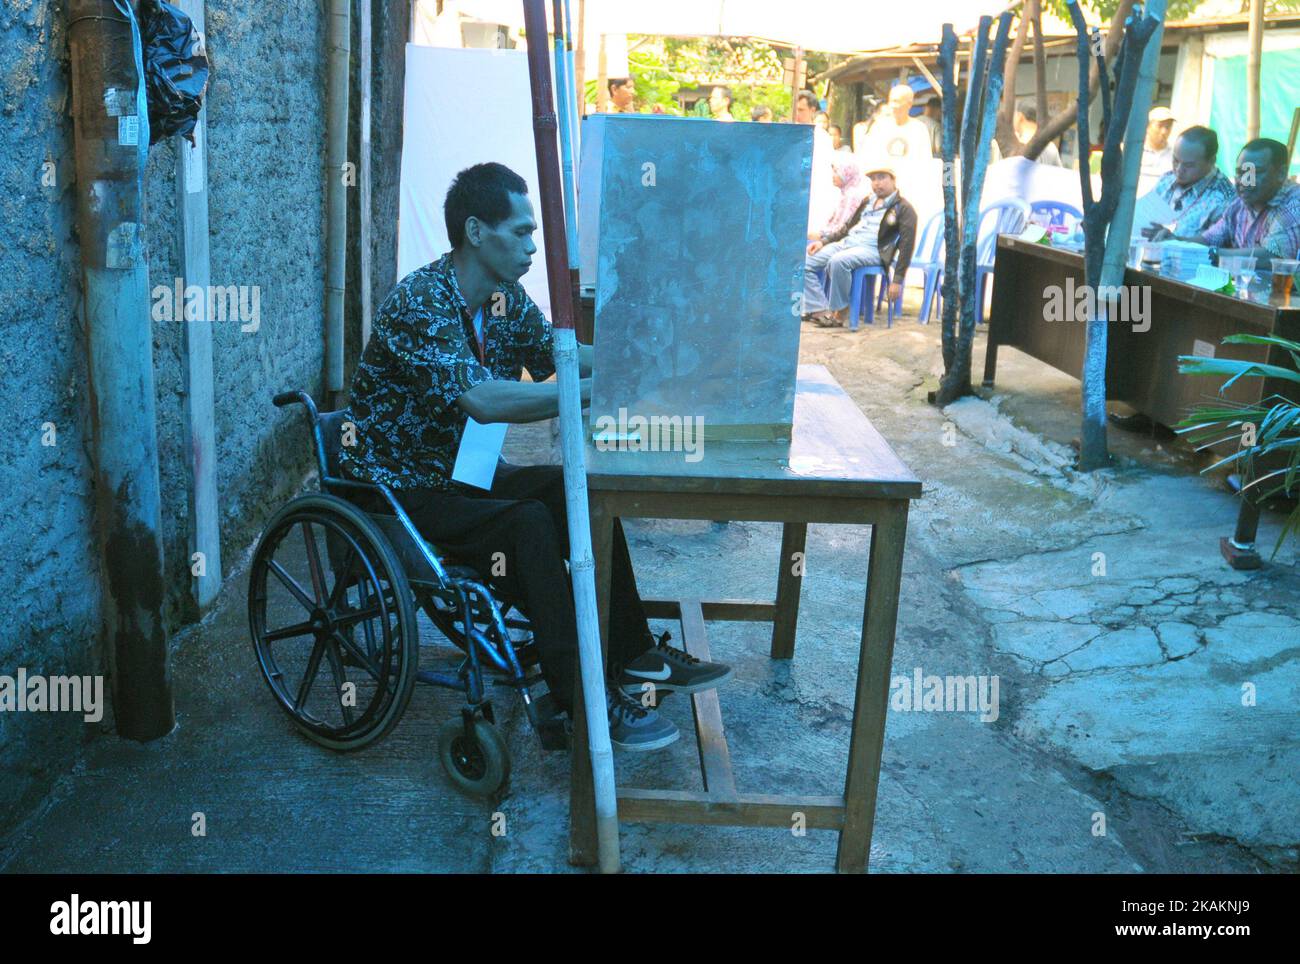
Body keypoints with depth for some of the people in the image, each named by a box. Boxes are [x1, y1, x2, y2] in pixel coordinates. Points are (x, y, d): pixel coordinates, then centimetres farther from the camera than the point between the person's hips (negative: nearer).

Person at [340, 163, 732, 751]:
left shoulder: (506, 298, 2)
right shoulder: (419, 304, -25)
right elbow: (482, 400, -38)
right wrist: (600, 389, -38)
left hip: (462, 472, 9)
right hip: (400, 492, -9)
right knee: (528, 522, -29)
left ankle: (630, 657, 5)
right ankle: (582, 699, -22)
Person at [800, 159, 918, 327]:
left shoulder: (904, 209, 1)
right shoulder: (867, 201, 22)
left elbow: (906, 246, -4)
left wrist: (897, 280, -11)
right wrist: (823, 241, 14)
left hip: (872, 250, -7)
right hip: (846, 243, 7)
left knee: (838, 261, -38)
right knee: (804, 262, -13)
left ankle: (839, 311, -23)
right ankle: (820, 310, -18)